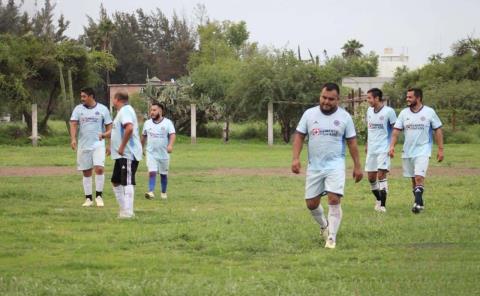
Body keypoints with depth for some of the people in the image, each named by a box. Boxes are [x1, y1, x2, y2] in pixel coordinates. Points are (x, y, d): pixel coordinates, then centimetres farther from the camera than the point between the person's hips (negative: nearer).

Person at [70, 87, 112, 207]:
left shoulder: (102, 109, 2)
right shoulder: (78, 109, 5)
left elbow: (109, 127, 5)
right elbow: (73, 124, -4)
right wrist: (73, 138, -20)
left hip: (98, 144, -2)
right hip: (83, 145, 2)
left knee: (99, 168, -17)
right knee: (86, 172, 6)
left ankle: (99, 195, -4)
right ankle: (88, 198, 14)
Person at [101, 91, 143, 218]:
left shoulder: (125, 111, -14)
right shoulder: (122, 111, 19)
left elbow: (129, 128, -30)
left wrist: (122, 147, -25)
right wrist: (104, 135, 38)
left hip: (128, 154, -11)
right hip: (122, 155, 11)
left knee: (127, 182, -11)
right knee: (116, 181, 15)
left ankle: (127, 212, -12)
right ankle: (124, 208, 19)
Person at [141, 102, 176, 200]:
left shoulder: (167, 122, -5)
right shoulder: (147, 123, 6)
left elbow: (172, 135, -16)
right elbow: (144, 136, 18)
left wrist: (170, 145, -33)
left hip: (164, 154, -1)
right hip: (151, 153, 1)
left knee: (164, 174, 11)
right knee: (152, 172, -15)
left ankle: (163, 192, 26)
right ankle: (151, 192, -21)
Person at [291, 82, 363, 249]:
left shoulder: (344, 117, -1)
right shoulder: (309, 114, 2)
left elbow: (352, 142, 4)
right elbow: (299, 136, 4)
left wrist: (357, 166, 2)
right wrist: (296, 158, -9)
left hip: (335, 165, -2)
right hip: (314, 167, 3)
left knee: (334, 200, -17)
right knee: (311, 203, 7)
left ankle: (331, 238, -9)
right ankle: (324, 225, 37)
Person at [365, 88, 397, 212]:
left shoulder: (388, 111, -10)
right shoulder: (369, 111, 9)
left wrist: (392, 146, -12)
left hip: (383, 149, -6)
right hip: (371, 150, 7)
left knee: (381, 175, -13)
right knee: (371, 177, 8)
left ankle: (383, 205, -10)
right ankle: (379, 199, 28)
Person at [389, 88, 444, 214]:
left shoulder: (429, 112, -4)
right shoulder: (404, 113, 4)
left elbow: (437, 130, 2)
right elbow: (396, 130, 3)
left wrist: (440, 149, -1)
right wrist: (392, 145, -11)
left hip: (423, 151, -4)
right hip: (407, 151, 4)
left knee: (419, 177, -18)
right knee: (413, 179, 10)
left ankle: (417, 203, -20)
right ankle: (420, 203, 20)